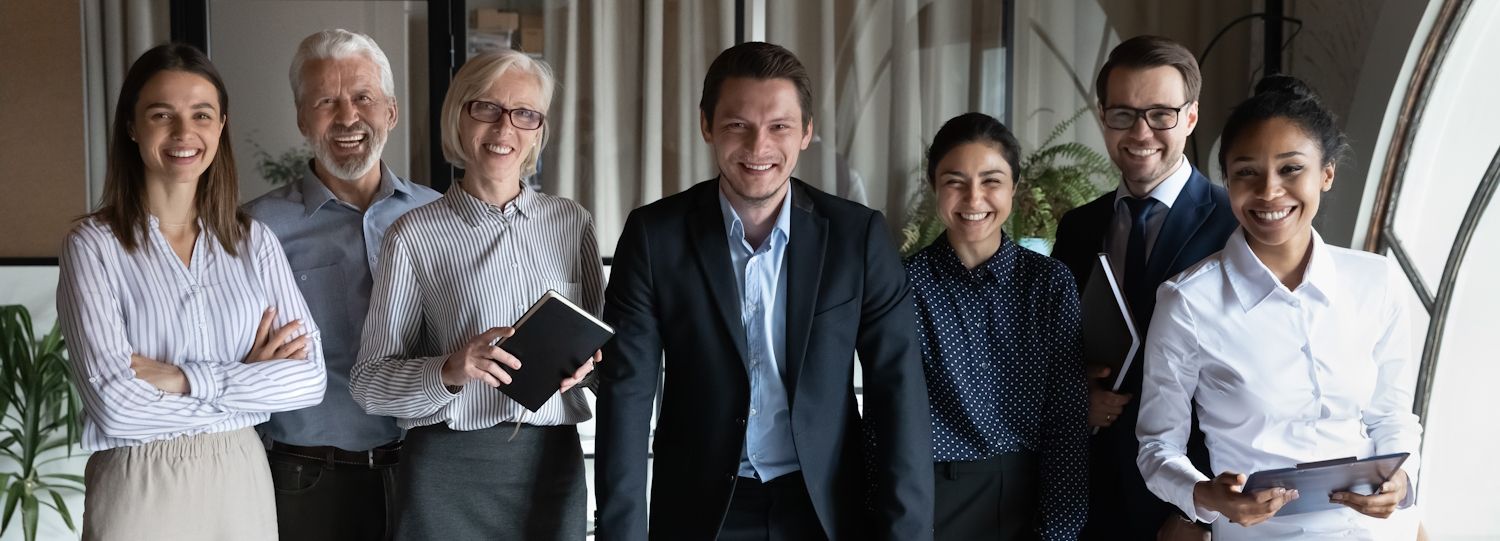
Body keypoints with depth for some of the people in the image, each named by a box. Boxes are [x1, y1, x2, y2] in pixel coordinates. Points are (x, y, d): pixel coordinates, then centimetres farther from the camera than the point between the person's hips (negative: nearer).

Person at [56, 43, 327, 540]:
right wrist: (250, 383, -11)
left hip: (242, 481, 3)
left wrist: (183, 379, -17)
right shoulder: (95, 245, -8)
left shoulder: (254, 241, 2)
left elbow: (309, 377, -7)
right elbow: (115, 404, -18)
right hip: (139, 491, -3)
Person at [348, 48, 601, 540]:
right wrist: (449, 371, -20)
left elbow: (602, 344, 14)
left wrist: (587, 361, -7)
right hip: (451, 469, -2)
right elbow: (369, 383, -3)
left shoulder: (573, 222, 5)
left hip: (555, 463, 3)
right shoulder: (413, 235, -4)